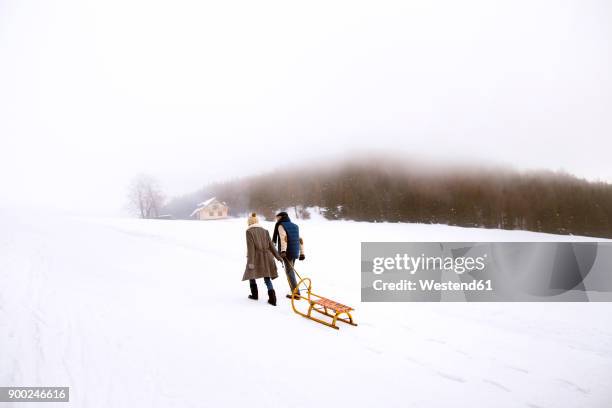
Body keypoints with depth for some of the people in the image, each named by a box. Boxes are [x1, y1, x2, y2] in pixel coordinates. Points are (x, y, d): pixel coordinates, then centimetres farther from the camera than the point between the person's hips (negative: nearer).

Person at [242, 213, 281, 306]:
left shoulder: (249, 231, -4)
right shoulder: (265, 230, 10)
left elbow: (250, 247, -12)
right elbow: (271, 245, 10)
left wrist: (250, 261, -15)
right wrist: (277, 256, 15)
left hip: (255, 256, -4)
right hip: (266, 256, 4)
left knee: (251, 274, 19)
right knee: (267, 278, 6)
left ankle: (254, 294, 23)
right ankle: (272, 298, -5)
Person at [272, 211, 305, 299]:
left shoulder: (281, 226, -3)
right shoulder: (295, 226, 18)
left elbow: (283, 238, -19)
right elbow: (300, 240, 17)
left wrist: (283, 250, -29)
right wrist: (302, 253, 20)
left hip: (287, 252, -7)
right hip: (295, 252, 7)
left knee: (290, 272, -5)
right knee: (291, 271, 17)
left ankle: (296, 293, -10)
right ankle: (294, 291, 18)